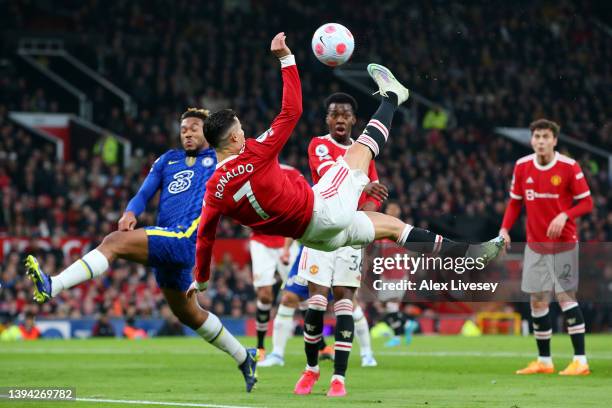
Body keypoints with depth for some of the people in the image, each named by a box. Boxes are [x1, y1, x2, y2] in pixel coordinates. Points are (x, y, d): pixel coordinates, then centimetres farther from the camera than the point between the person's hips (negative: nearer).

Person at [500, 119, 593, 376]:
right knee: (537, 302, 5)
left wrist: (564, 215, -24)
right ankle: (544, 361, 15)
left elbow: (586, 202, -7)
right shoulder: (522, 167, 1)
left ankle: (580, 360, -8)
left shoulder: (569, 167, -11)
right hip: (535, 245, 4)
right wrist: (505, 229, -4)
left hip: (563, 243, -4)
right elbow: (515, 202, 10)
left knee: (565, 297, -11)